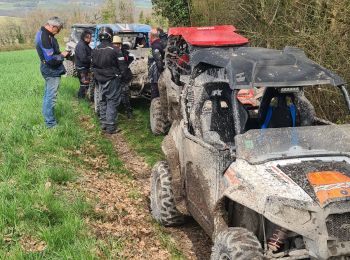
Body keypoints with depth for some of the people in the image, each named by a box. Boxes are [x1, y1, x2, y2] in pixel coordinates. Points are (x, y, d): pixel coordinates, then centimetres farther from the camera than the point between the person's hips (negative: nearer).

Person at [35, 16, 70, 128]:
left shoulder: (42, 33, 6)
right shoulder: (45, 38, -26)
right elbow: (51, 59, -28)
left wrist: (61, 53, 2)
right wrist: (62, 55, -13)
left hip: (48, 70, 10)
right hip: (52, 72, -10)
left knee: (48, 95, 22)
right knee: (51, 97, -2)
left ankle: (47, 116, 36)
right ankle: (50, 123, 6)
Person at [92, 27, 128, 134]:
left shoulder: (95, 50, 4)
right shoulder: (115, 50, -15)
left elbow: (93, 66, 13)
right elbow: (122, 66, -12)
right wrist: (120, 75, 6)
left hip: (100, 80, 6)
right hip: (112, 80, -6)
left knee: (102, 101, 16)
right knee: (112, 102, -2)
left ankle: (103, 124, 22)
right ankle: (110, 127, -2)